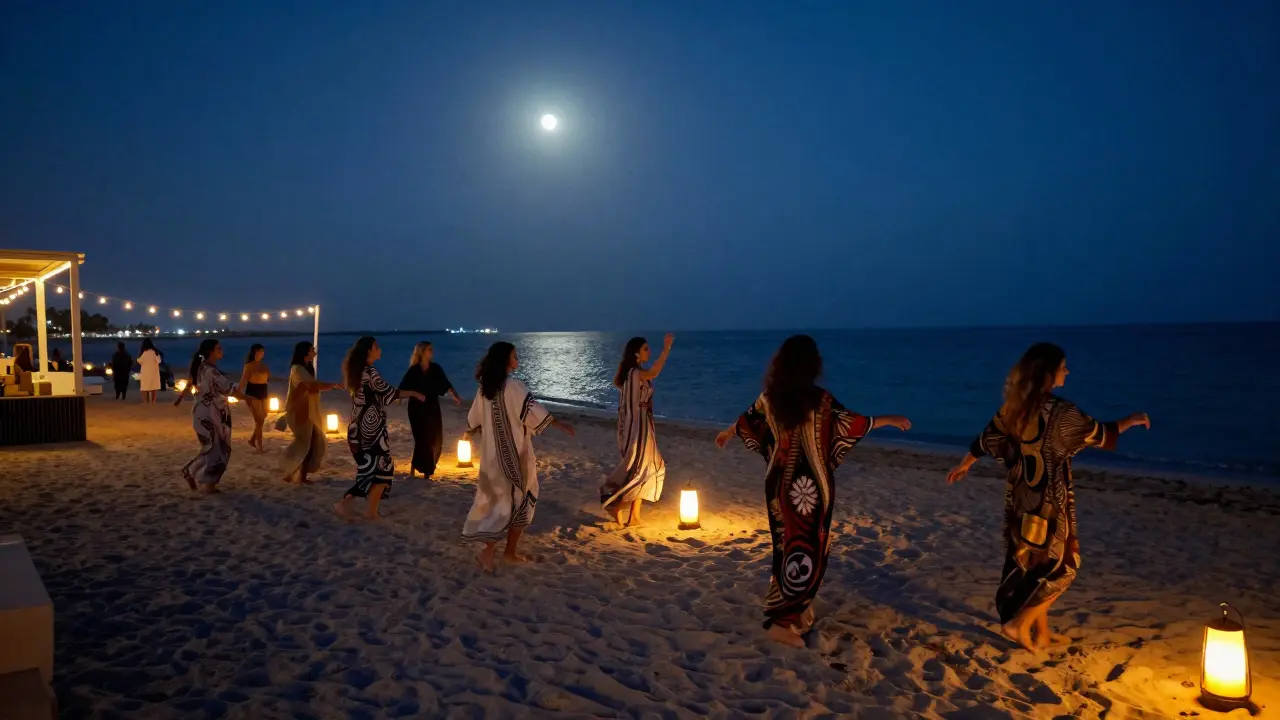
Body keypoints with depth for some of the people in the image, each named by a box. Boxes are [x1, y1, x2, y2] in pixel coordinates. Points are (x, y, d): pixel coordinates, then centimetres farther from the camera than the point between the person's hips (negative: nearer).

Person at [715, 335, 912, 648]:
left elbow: (746, 421, 17)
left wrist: (727, 433, 39)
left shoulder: (769, 397, 0)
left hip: (780, 482, 6)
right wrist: (890, 419, 7)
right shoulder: (819, 399, -17)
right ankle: (783, 620, 1)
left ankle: (794, 608, 36)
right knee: (808, 550, 1)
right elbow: (851, 422, -8)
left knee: (787, 545, 20)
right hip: (811, 485, -6)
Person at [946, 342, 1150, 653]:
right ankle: (1020, 623, 6)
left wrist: (964, 464, 26)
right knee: (1061, 565, 9)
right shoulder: (1060, 411, -19)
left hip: (1020, 498, 7)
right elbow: (1099, 434, -5)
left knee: (1029, 562, 16)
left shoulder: (1013, 407, 0)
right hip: (1049, 500, -7)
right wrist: (1131, 421, 12)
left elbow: (987, 438, 11)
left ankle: (1040, 632, 27)